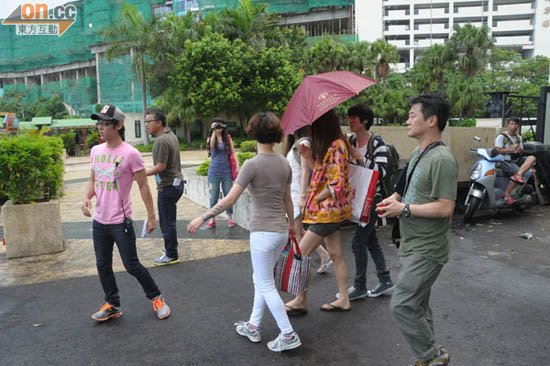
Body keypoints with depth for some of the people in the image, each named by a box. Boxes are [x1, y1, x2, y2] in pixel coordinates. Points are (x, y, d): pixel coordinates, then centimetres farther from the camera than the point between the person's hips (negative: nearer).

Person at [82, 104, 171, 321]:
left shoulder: (130, 154, -15)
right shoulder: (95, 151, 5)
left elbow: (143, 185, -10)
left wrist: (151, 216, -8)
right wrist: (87, 198, -4)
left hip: (121, 222, -6)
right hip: (99, 221, 6)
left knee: (132, 266, 2)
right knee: (102, 265, 14)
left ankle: (156, 298, 23)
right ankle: (112, 305, 32)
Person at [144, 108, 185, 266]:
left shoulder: (161, 141, -19)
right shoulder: (171, 135, 11)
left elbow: (160, 167, -23)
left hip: (168, 186, -10)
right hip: (176, 182, 10)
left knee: (167, 222, 0)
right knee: (169, 220, 19)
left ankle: (171, 255, 9)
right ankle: (171, 248, 29)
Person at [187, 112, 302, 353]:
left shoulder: (253, 164, -16)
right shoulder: (284, 163, 3)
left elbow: (230, 199, -17)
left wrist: (202, 218, -9)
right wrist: (291, 223, 28)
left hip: (263, 233, -7)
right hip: (281, 231, 7)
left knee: (266, 285, 6)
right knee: (261, 280, 20)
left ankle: (288, 335, 11)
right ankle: (253, 326, 31)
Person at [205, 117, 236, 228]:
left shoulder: (227, 137, 4)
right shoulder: (210, 139, 2)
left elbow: (232, 152, 6)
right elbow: (212, 146, -21)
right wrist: (213, 131, -19)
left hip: (226, 170, 1)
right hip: (214, 171, 0)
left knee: (228, 195, 4)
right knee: (213, 196, 5)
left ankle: (230, 218, 13)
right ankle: (212, 219, 13)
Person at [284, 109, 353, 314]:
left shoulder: (337, 146, -18)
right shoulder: (328, 146, 12)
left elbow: (337, 184, -22)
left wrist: (315, 199, -12)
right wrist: (309, 157, 1)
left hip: (329, 210, -10)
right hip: (330, 210, 10)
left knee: (301, 253, -3)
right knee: (335, 254, 14)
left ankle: (301, 301, 8)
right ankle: (344, 300, 24)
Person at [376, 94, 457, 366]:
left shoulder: (442, 159, -20)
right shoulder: (417, 153, 10)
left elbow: (445, 208, -25)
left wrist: (403, 209, -19)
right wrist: (395, 199, 2)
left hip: (426, 251, -10)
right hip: (412, 246, 10)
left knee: (401, 306, -8)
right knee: (417, 307, 18)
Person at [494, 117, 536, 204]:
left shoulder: (518, 137, 17)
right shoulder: (501, 136, -4)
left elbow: (521, 152, 17)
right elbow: (497, 151, -11)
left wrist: (520, 150, -8)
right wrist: (510, 149, -21)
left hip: (516, 160, 7)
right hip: (505, 161, -7)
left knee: (532, 158, -18)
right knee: (518, 172, -28)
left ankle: (518, 174, -37)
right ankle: (507, 194, -19)